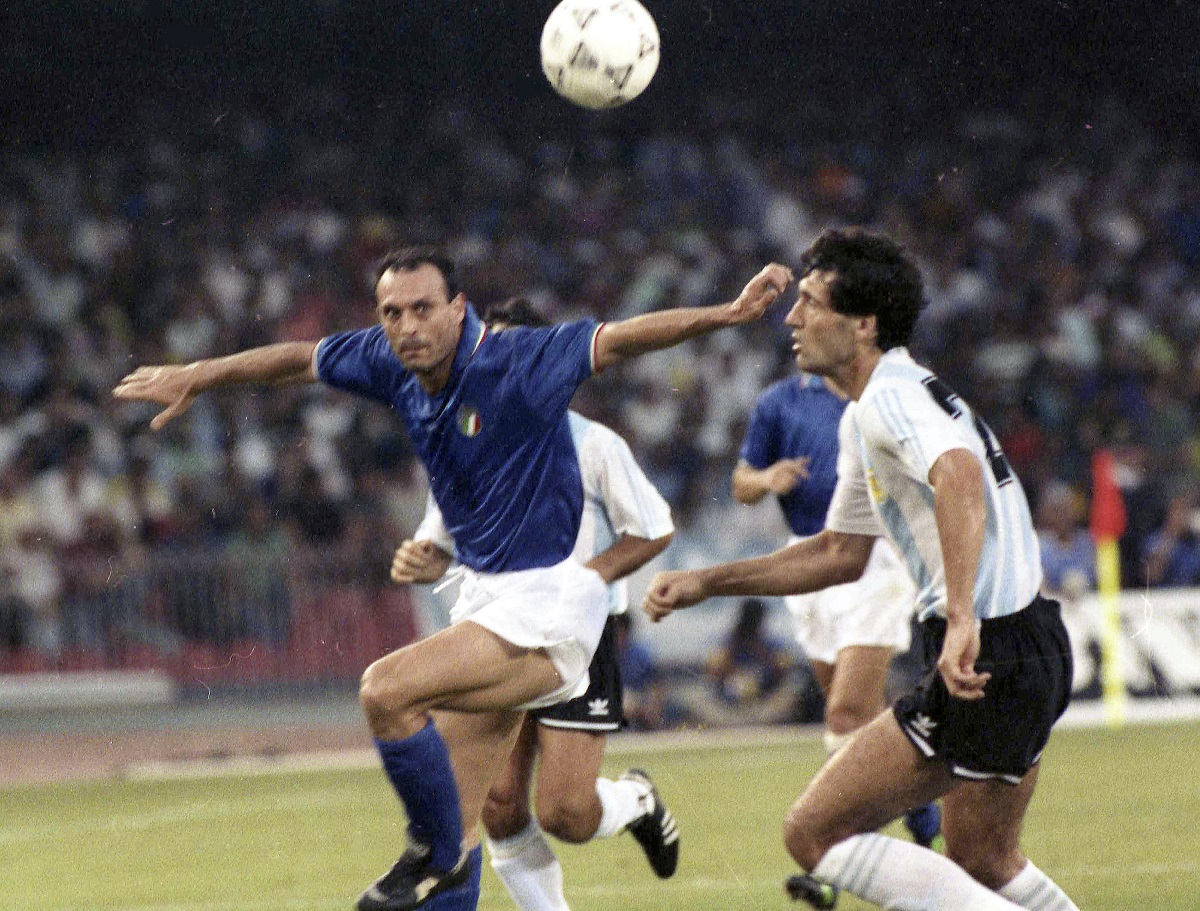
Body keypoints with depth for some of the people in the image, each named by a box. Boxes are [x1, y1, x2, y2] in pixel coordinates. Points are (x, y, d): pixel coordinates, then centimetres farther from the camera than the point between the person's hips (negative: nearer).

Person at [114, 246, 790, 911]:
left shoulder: (516, 365, -19)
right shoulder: (394, 365, 0)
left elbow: (621, 339, -27)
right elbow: (299, 359, 17)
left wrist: (730, 314, -40)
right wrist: (195, 376, 25)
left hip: (548, 606, -8)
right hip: (487, 597, 8)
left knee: (386, 690, -23)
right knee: (459, 824, 6)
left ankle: (437, 855, -4)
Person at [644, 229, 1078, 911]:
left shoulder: (890, 396, -14)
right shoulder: (863, 421, 18)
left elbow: (960, 477, -34)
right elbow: (842, 553, 30)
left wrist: (963, 618, -43)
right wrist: (708, 583, 27)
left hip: (987, 651, -10)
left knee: (815, 832, -8)